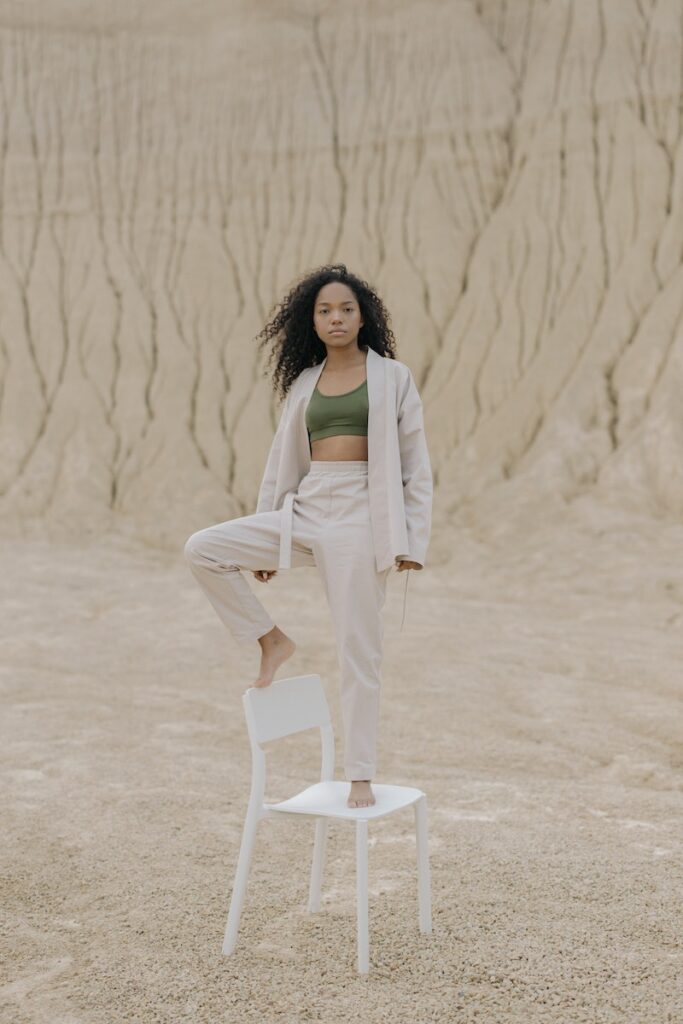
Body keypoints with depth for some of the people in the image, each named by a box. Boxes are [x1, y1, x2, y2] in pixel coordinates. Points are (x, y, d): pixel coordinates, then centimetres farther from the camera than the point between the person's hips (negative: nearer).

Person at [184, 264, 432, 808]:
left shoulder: (392, 377, 4)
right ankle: (271, 640, 5)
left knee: (359, 653, -2)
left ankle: (361, 777, 8)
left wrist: (412, 538, -6)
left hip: (360, 518, -4)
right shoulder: (303, 384, 13)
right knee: (202, 549, -13)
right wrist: (265, 544, 14)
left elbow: (416, 463, 2)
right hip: (304, 512, 4)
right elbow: (283, 462, 16)